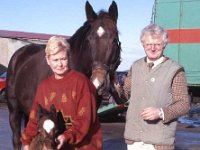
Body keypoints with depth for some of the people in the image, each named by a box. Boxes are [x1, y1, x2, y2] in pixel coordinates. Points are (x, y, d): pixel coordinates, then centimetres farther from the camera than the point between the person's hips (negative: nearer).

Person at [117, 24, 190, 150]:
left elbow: (184, 104, -6)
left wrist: (161, 112, -22)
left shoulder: (175, 70, -5)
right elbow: (126, 93, 17)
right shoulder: (136, 66, 10)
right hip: (133, 137, 5)